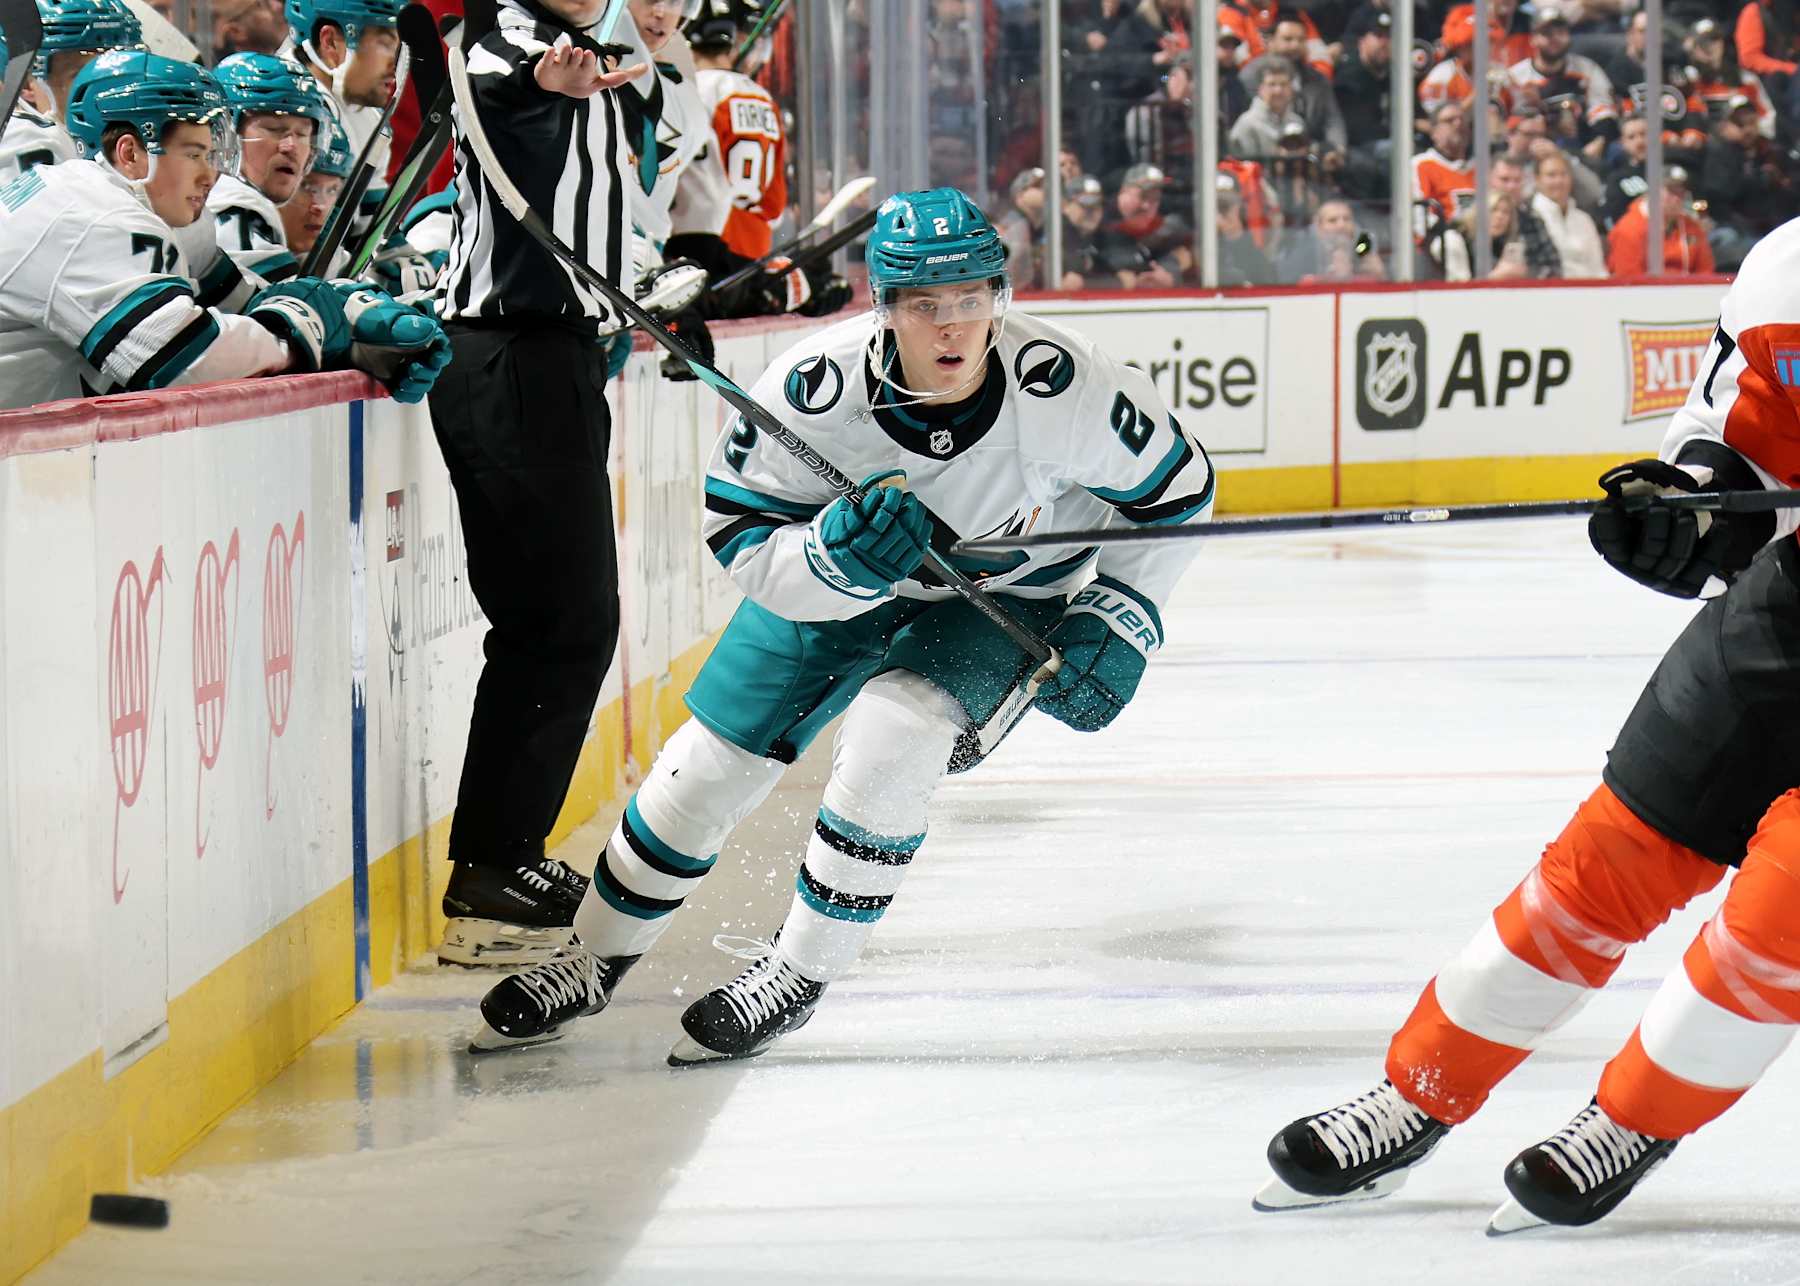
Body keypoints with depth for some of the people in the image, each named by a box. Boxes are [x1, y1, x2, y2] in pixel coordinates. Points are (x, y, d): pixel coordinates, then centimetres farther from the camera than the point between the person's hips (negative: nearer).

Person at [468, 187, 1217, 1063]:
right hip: (833, 584, 2)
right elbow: (742, 541, -23)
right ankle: (592, 963, 26)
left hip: (1008, 593, -2)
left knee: (888, 739, -27)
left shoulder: (1060, 386, -32)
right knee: (709, 761, 1)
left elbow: (1176, 490, -14)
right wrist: (836, 556, -43)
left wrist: (1117, 619, -19)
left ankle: (799, 971, -7)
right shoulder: (811, 389, -32)